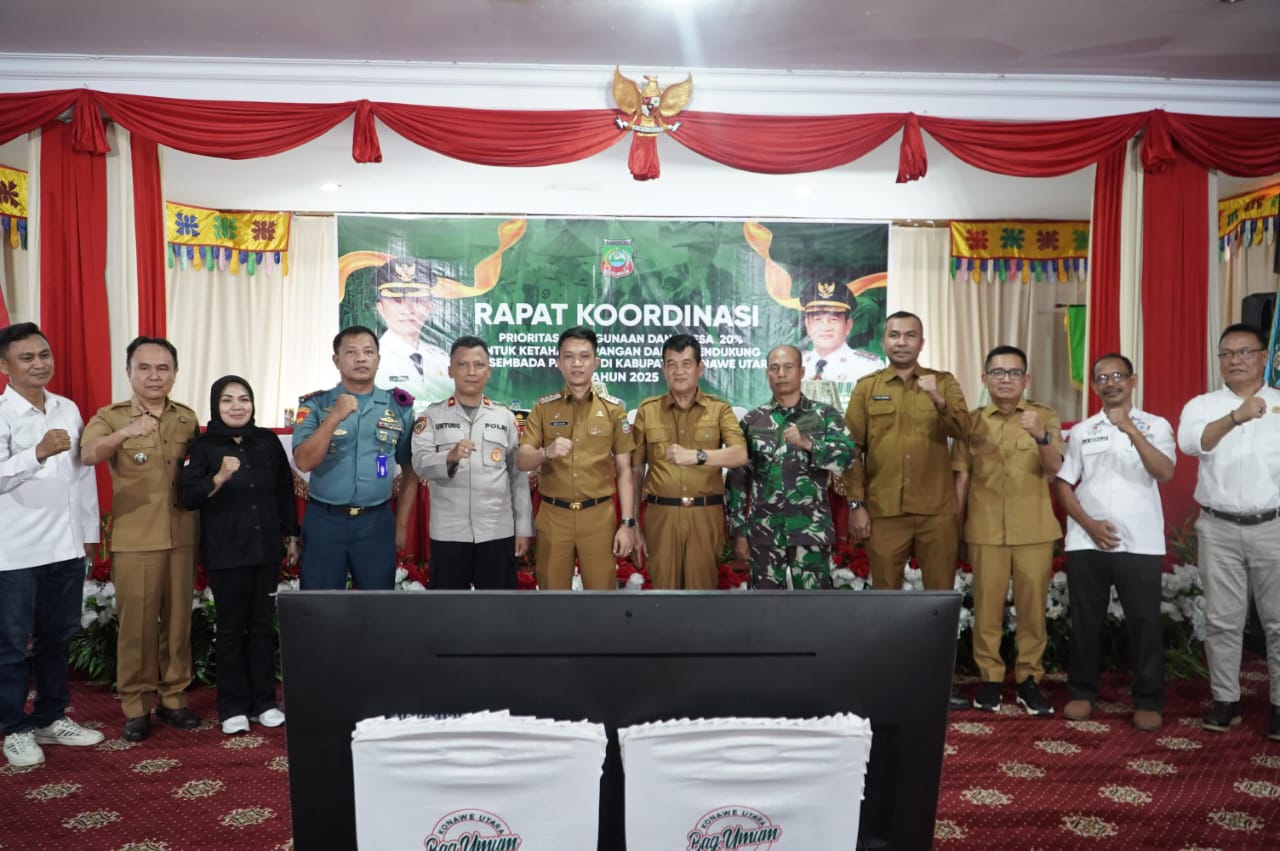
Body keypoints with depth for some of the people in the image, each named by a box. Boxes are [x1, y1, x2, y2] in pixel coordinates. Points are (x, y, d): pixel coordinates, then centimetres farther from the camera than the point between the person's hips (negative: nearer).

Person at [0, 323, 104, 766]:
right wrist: (38, 453, -37)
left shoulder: (68, 409, 7)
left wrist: (89, 530, 12)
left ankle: (51, 718, 29)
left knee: (58, 636, 15)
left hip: (66, 546, 5)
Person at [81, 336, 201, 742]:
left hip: (182, 536, 3)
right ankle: (136, 706, 14)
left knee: (178, 620, 9)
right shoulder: (110, 416, -3)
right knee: (137, 624, 1)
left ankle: (172, 697, 21)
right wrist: (125, 433, -41)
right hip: (134, 539, -3)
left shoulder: (188, 418, 8)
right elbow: (87, 456, -23)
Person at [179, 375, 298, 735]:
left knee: (263, 625, 9)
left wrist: (292, 535, 10)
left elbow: (285, 491, 10)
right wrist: (219, 478, -29)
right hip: (225, 553, -3)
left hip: (266, 548, 3)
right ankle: (233, 707, 16)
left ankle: (264, 702, 19)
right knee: (231, 628, 5)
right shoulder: (204, 445, -4)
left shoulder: (268, 441, 4)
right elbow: (187, 497, -12)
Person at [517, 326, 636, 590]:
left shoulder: (613, 408, 2)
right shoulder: (543, 408, 3)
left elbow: (624, 469, 3)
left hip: (599, 516, 0)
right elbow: (521, 461, -2)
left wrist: (627, 523, -4)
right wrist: (546, 452, -24)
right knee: (552, 588, 8)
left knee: (602, 588, 5)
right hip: (553, 516, 1)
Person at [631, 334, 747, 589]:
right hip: (661, 515, 1)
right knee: (664, 585, 6)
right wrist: (633, 523, 5)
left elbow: (740, 455, -11)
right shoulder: (647, 410, 6)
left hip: (705, 515, 0)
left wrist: (696, 455, -27)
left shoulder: (719, 409, 4)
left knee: (702, 585, 5)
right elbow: (636, 470, 8)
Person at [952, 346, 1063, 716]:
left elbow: (1054, 469, -9)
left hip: (1034, 531, 0)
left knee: (1032, 606, 6)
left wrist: (1040, 435, -27)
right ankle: (989, 678, 16)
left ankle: (1029, 679, 19)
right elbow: (961, 478, 7)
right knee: (986, 606, 4)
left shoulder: (1045, 416, 3)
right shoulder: (972, 421, 5)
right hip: (984, 530, 0)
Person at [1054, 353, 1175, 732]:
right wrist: (1089, 524, -5)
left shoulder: (1156, 426, 4)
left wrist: (1131, 429, -23)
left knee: (1144, 622, 1)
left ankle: (1148, 701, 13)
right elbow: (1062, 484, 8)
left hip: (1141, 543, -2)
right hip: (1086, 542, 2)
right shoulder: (1081, 431, 9)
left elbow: (1165, 472, -12)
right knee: (1085, 621, 7)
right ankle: (1082, 692, 18)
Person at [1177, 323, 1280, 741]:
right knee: (1222, 619, 7)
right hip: (1219, 529, 0)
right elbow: (1191, 442, -19)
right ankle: (1225, 700, 18)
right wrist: (1236, 417, -35)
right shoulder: (1203, 405, 4)